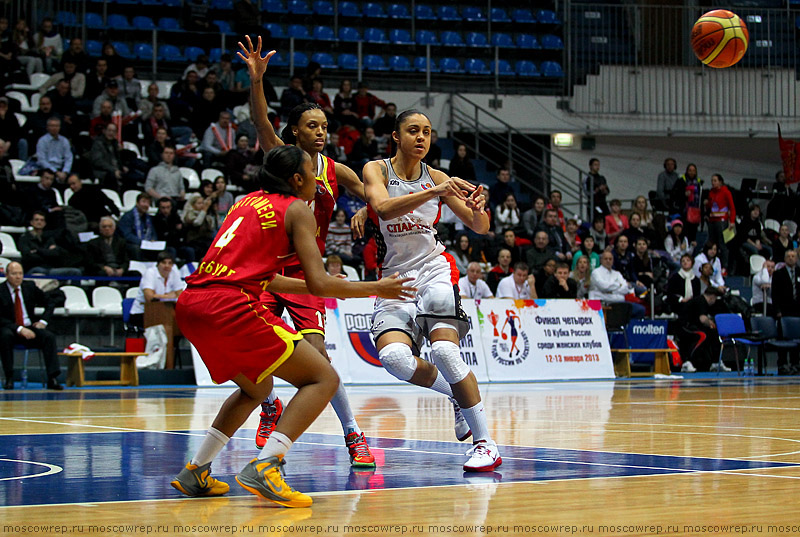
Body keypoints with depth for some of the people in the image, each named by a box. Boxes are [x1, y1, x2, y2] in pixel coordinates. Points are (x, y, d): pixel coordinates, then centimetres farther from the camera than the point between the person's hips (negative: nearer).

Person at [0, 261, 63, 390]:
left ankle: (52, 379, -30)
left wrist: (43, 321, 0)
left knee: (49, 336, -25)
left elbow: (50, 304, 17)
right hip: (11, 330, -3)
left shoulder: (30, 287, 6)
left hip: (30, 328, 3)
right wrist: (19, 329, -24)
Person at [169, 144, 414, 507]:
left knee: (257, 387, 30)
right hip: (229, 305, -9)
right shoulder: (297, 209, 4)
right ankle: (263, 468, -18)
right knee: (323, 379, -2)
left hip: (189, 304, 9)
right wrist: (375, 289, 11)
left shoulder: (250, 202, 26)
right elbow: (319, 284, -4)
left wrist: (331, 288, 42)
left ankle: (194, 472, 23)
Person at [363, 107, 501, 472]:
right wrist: (434, 192, -36)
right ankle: (457, 394, 5)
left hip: (432, 269, 0)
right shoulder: (377, 170, -3)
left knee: (444, 351, -22)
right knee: (394, 357, -23)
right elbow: (384, 208, -26)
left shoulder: (437, 178, 4)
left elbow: (480, 228, 8)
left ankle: (485, 443, -15)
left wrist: (476, 208, -17)